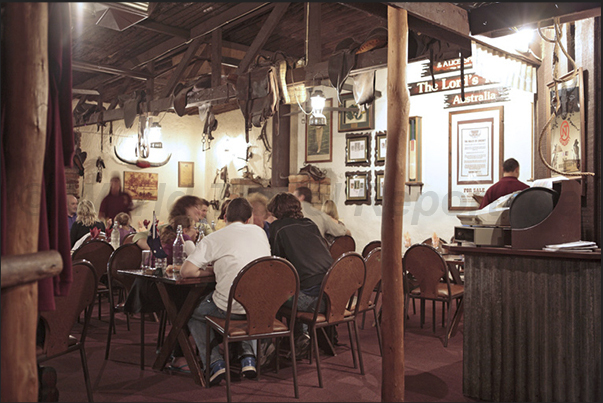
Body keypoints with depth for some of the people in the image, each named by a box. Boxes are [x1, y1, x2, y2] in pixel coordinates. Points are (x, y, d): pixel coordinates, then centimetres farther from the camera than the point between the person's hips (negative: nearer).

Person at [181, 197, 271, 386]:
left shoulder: (213, 239, -2)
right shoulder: (258, 231, 12)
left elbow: (186, 271, -6)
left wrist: (210, 270, 10)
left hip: (231, 307, -5)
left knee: (193, 313, 24)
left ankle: (215, 363, 9)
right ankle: (247, 356, 21)